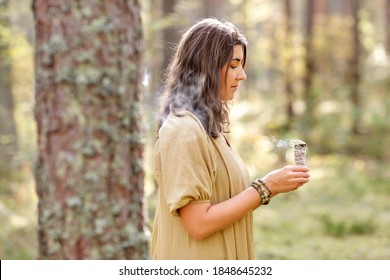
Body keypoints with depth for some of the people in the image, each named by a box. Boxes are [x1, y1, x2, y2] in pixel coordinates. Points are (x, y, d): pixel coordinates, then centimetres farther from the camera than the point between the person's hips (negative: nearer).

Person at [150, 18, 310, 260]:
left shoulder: (209, 126, 10)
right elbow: (199, 223, -22)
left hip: (222, 262, 9)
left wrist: (270, 186, 0)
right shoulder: (184, 130, -18)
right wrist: (265, 187, -17)